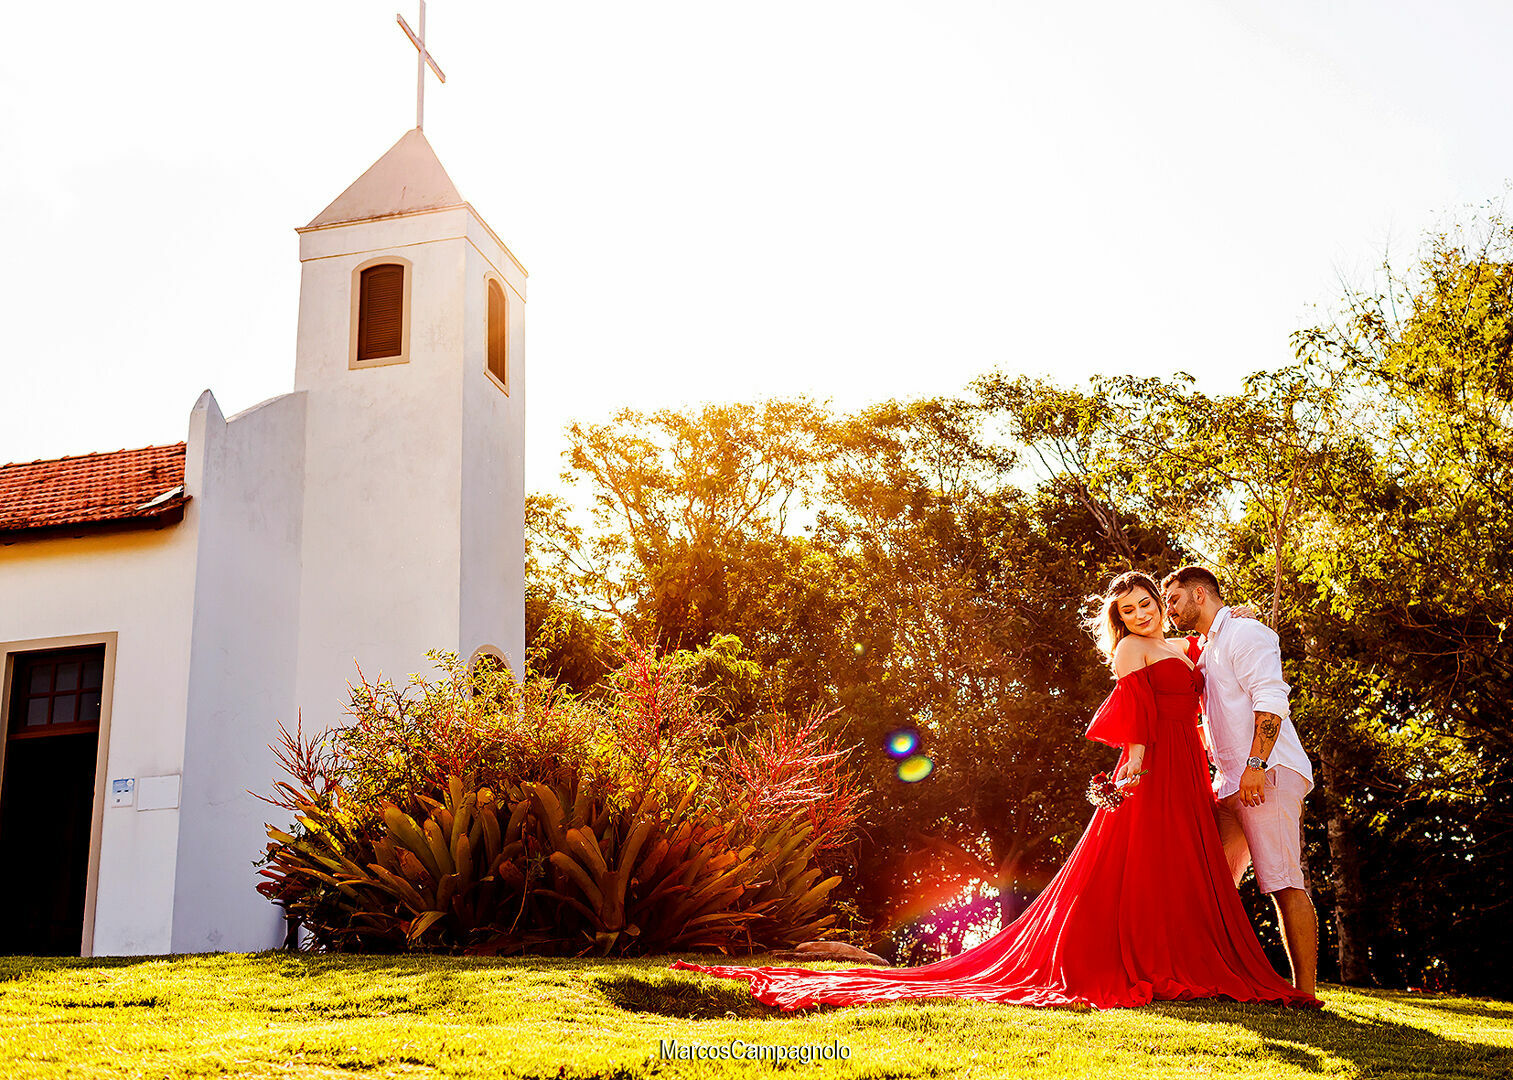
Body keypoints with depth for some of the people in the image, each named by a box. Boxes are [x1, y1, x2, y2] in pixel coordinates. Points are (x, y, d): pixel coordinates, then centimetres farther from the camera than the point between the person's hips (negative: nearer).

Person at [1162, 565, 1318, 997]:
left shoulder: (1244, 633, -4)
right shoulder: (1206, 651, 25)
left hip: (1267, 774, -10)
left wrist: (1255, 764, -24)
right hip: (1232, 782, 10)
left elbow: (1270, 701, -16)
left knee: (1282, 882, -11)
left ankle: (1305, 991, -10)